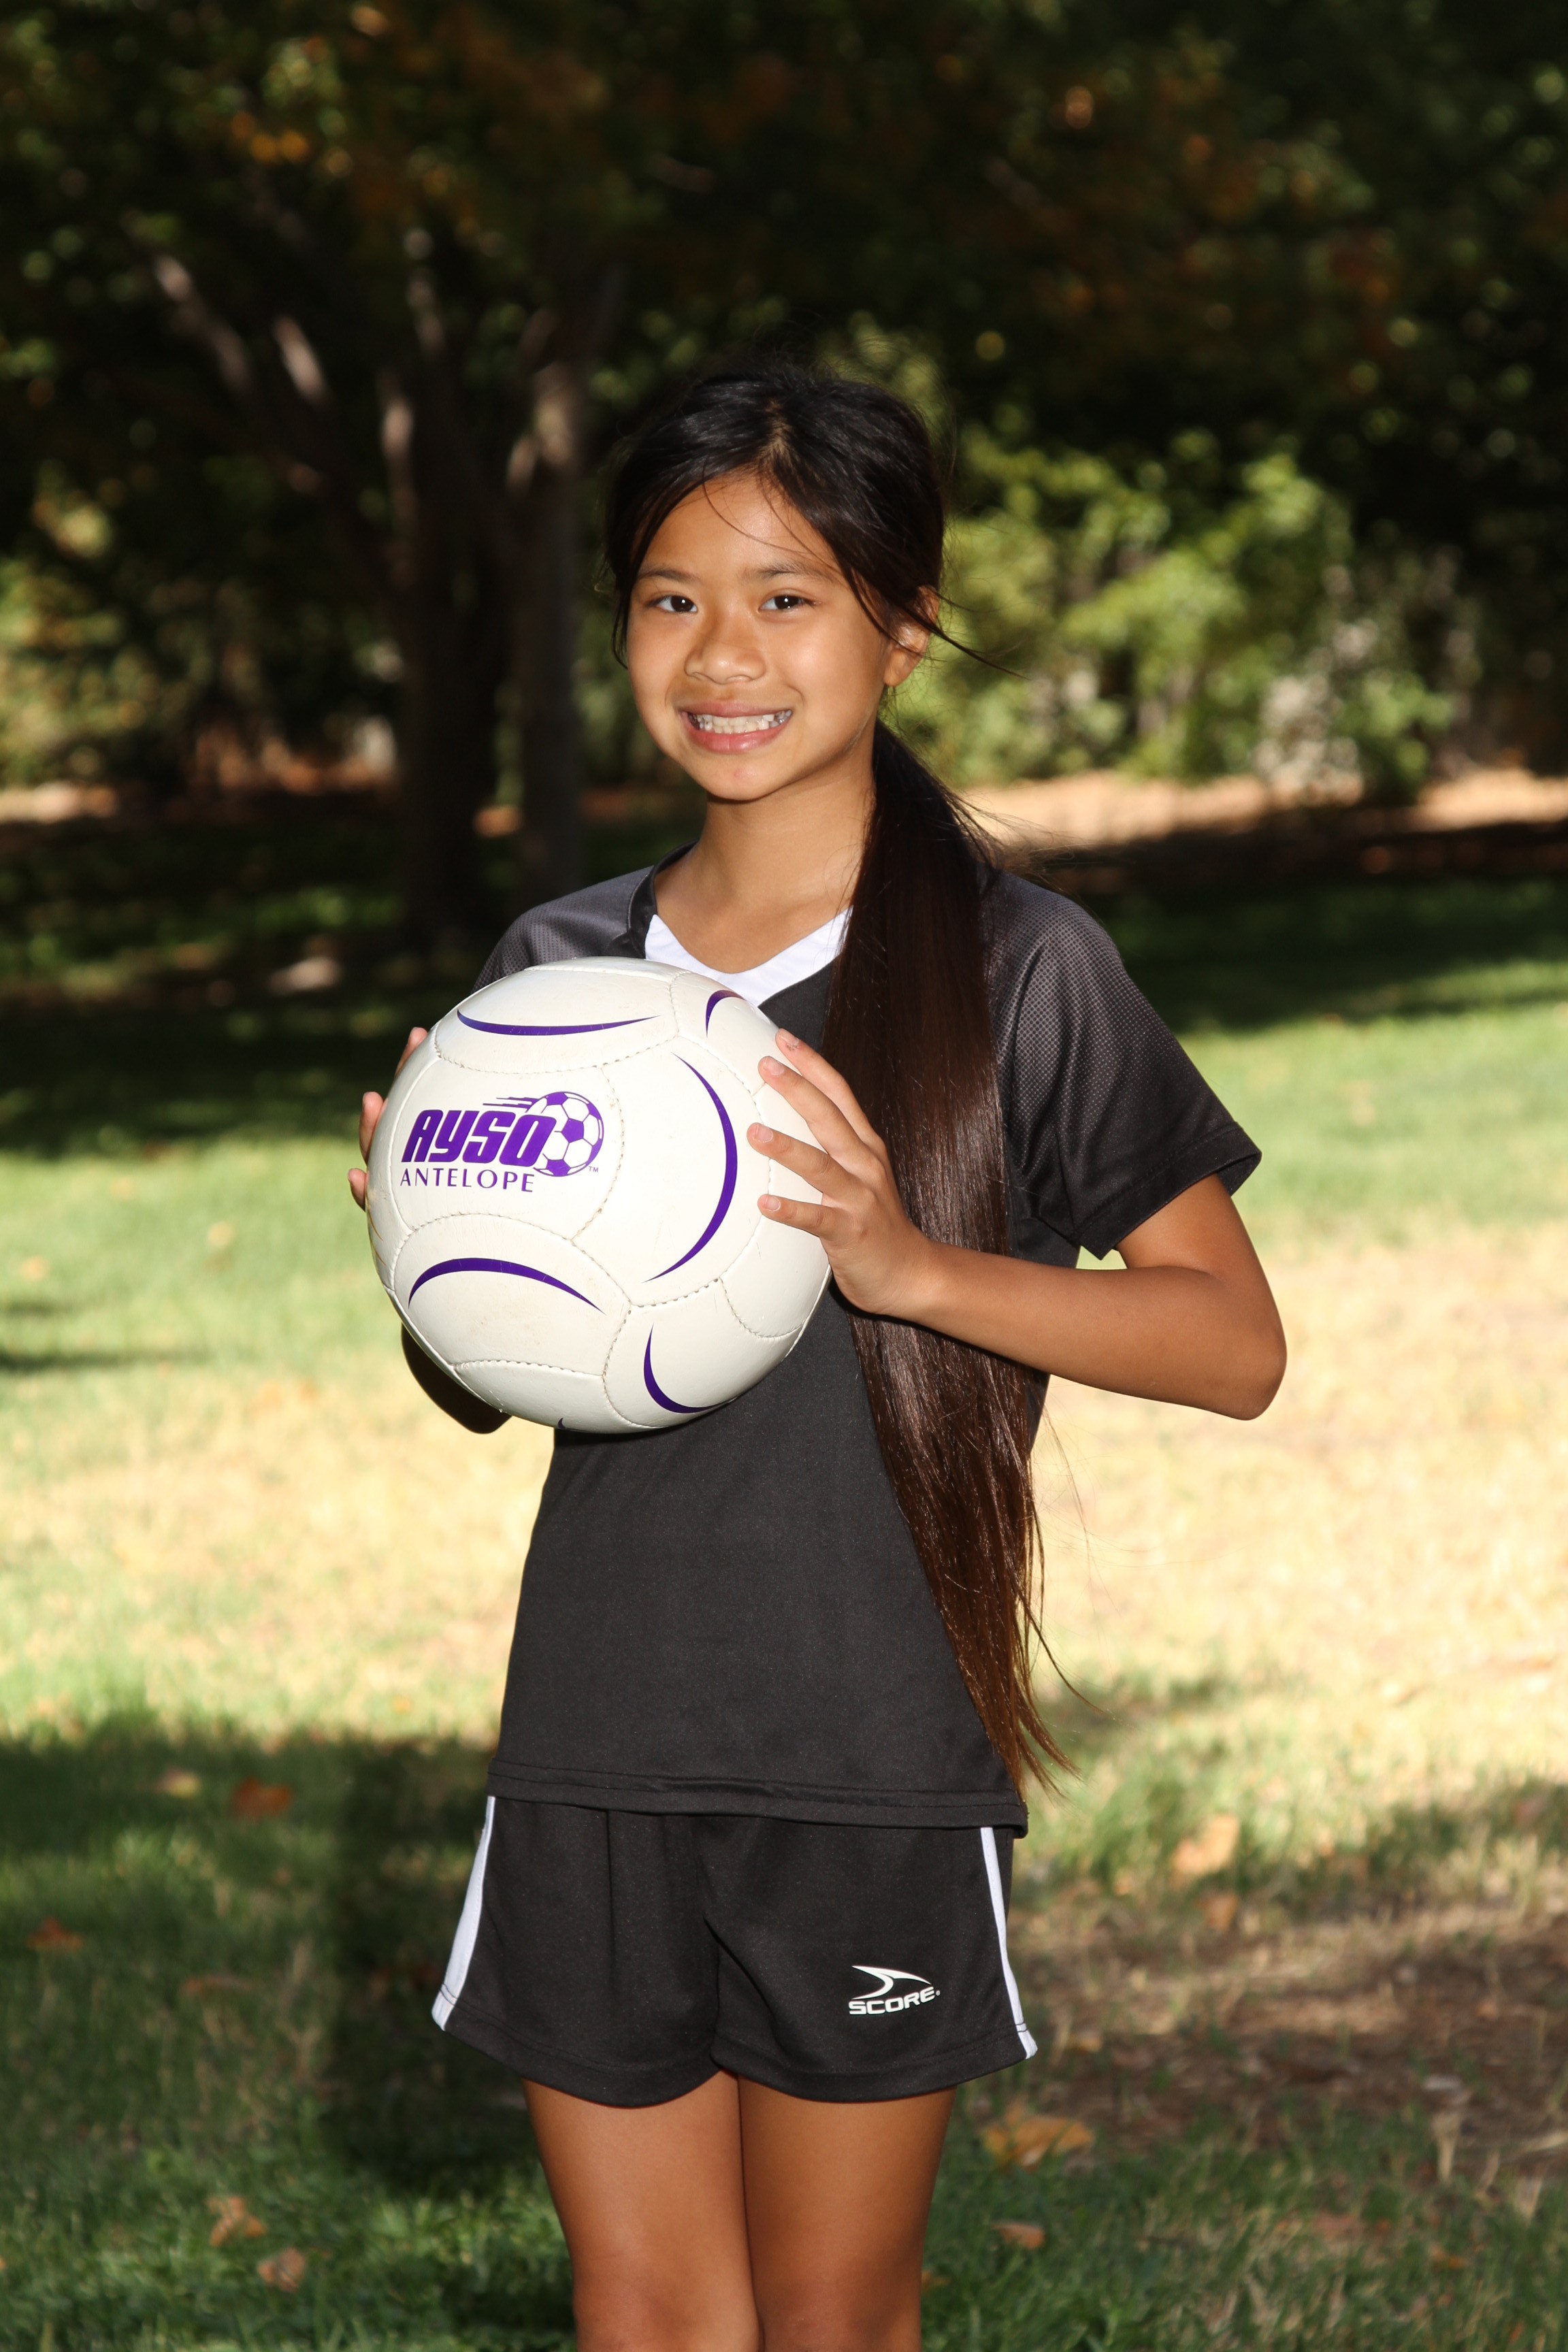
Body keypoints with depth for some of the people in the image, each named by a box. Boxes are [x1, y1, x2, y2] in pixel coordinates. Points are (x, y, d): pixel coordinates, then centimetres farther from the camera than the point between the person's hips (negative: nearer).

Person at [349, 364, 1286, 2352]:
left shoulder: (1016, 972, -6)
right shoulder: (555, 972, 7)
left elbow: (1233, 1342, -7)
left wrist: (907, 1263, -19)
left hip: (878, 1763, -3)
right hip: (595, 1756, 4)